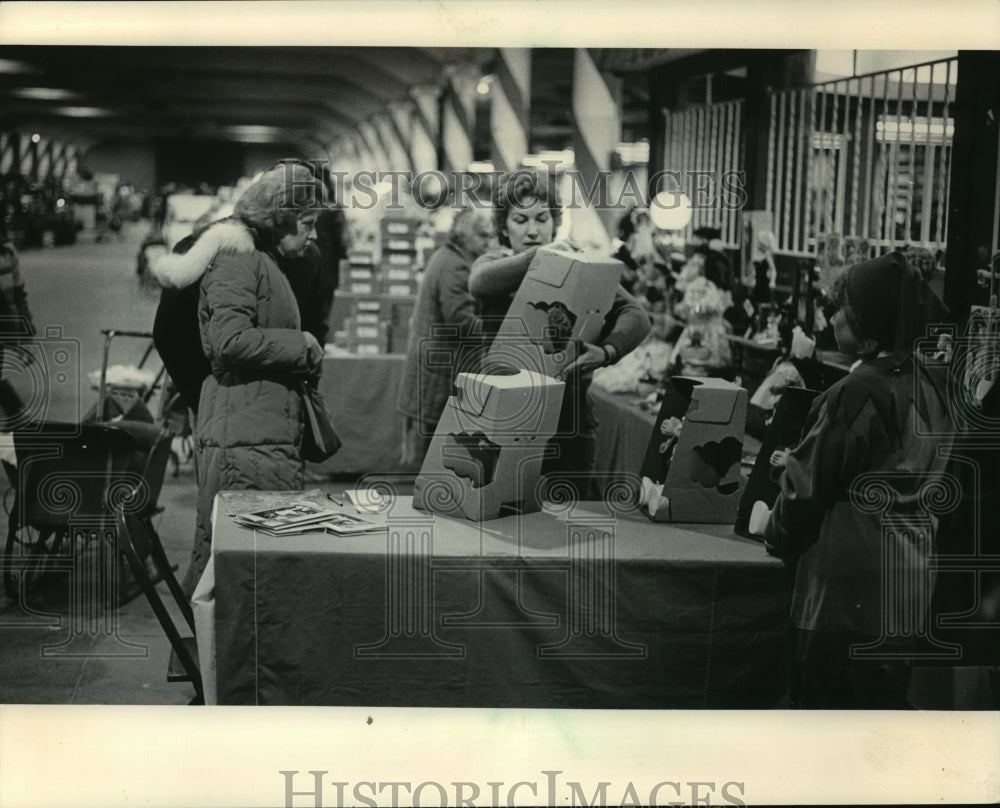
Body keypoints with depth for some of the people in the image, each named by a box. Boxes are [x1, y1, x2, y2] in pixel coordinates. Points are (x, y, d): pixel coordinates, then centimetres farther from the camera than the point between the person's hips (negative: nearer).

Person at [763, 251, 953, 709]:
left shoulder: (857, 392, -17)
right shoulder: (930, 386, 6)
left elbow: (810, 486, -10)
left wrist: (777, 538, 7)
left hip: (849, 579, -8)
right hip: (909, 575, 8)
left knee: (823, 698, 3)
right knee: (882, 699, 16)